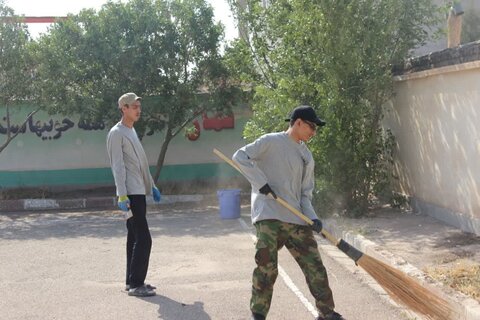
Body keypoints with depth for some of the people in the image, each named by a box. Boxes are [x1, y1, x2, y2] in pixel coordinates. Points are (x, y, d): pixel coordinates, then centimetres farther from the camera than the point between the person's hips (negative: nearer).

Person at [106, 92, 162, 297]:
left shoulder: (132, 131, 19)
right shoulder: (117, 133, -10)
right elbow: (118, 167, -17)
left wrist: (151, 186, 23)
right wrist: (122, 196, -23)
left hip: (138, 191, 9)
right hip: (130, 193, -9)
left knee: (134, 238, 11)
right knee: (143, 238, -11)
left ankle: (132, 281, 17)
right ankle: (135, 284, -5)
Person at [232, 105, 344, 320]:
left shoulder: (307, 156, 16)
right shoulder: (271, 141, -2)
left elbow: (305, 193, 16)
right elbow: (240, 157, -7)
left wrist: (312, 217, -1)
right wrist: (261, 182, -14)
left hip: (296, 219, 6)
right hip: (269, 215, -5)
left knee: (314, 265, 4)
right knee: (267, 267, -9)